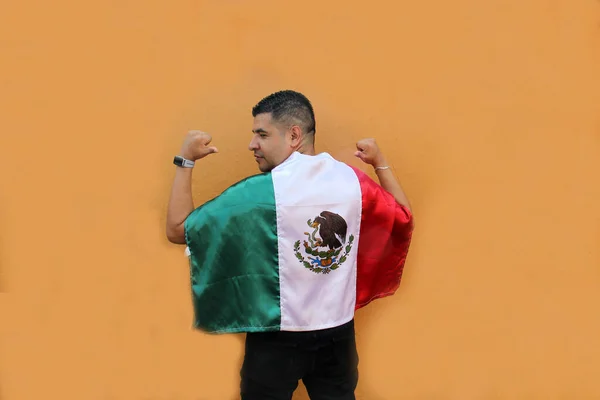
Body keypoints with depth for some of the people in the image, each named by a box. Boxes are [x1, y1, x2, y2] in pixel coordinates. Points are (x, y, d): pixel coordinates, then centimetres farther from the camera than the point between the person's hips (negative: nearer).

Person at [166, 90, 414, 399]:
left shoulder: (260, 192, -17)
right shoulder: (352, 181, -5)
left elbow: (177, 230, -11)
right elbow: (404, 218, 13)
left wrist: (185, 160, -3)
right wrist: (380, 163, 20)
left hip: (277, 339, -3)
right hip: (338, 334, 4)